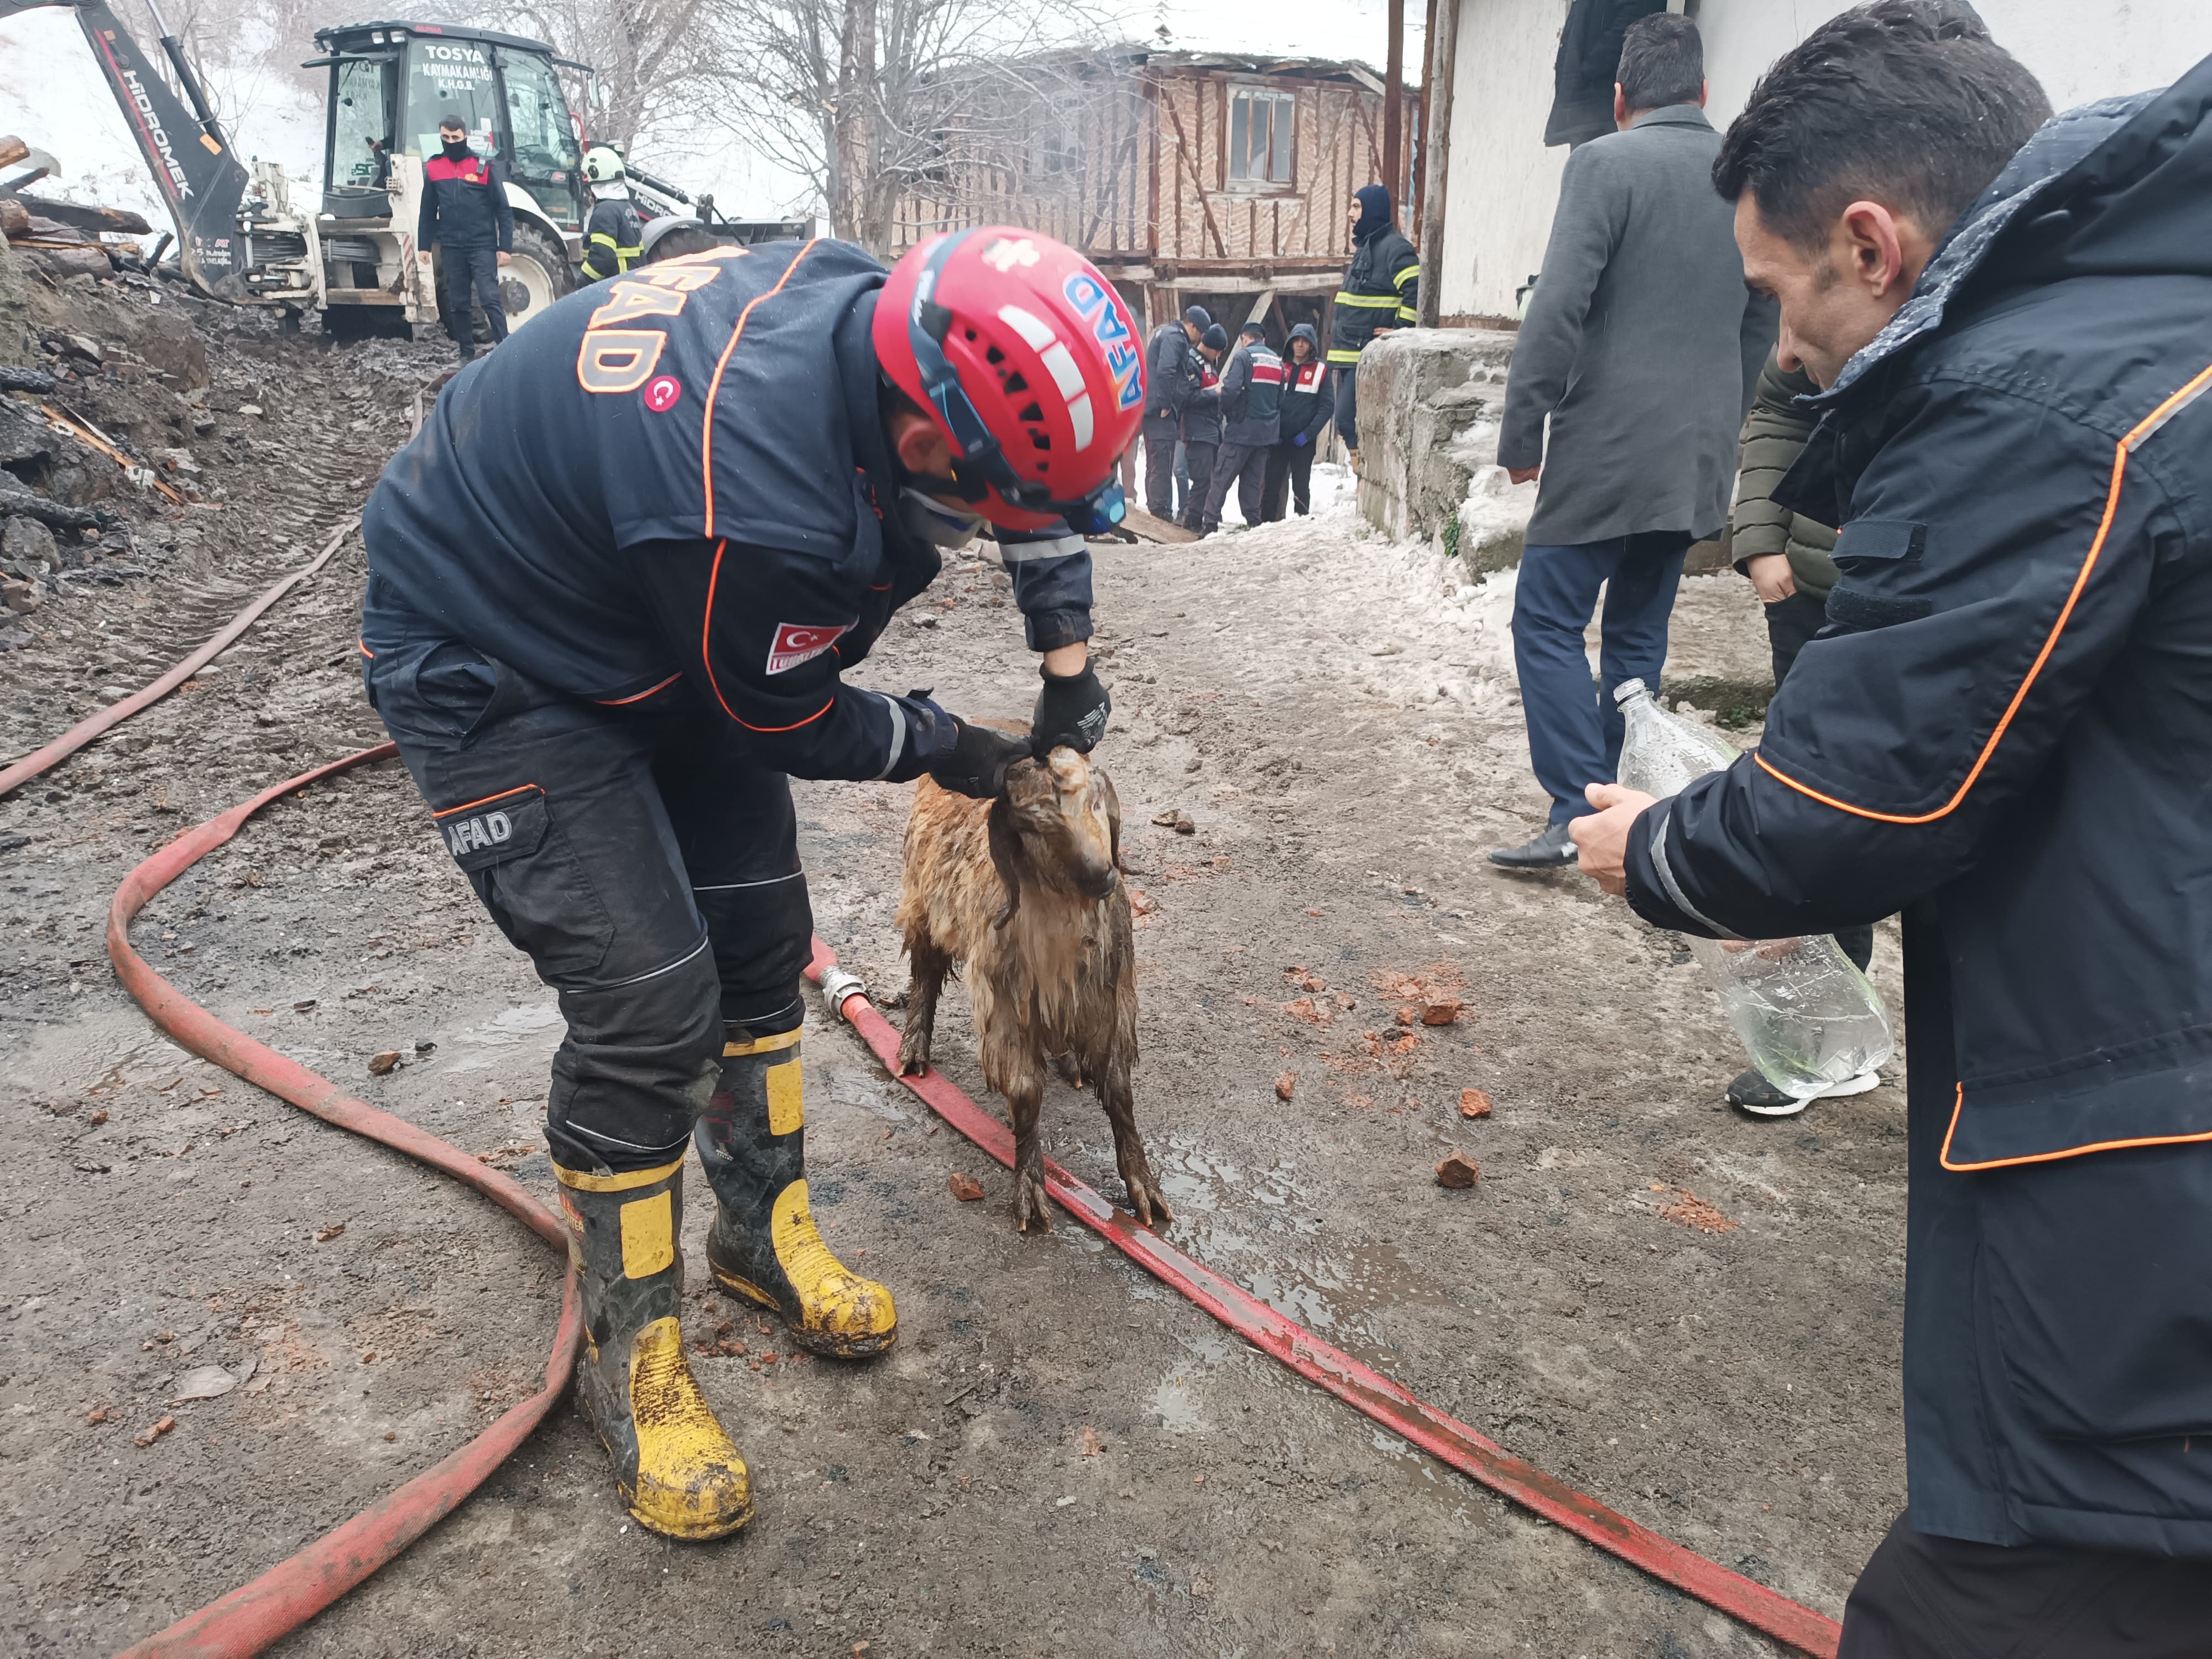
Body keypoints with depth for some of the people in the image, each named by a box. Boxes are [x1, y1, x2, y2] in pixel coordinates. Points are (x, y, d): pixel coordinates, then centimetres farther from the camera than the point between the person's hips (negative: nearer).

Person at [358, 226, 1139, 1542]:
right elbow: (791, 724, -20)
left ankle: (766, 1232, 30)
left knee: (760, 936, 9)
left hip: (647, 626, 9)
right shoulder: (757, 505, -41)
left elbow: (1043, 480, 4)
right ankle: (632, 1355, 10)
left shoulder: (873, 301, -16)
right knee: (651, 1004, -12)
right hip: (493, 674, -8)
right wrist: (941, 749, -4)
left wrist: (1069, 654, 0)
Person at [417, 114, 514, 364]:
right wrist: (424, 246, 11)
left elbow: (504, 210, -1)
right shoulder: (433, 168, 8)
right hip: (451, 249, 4)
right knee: (458, 304, 7)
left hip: (483, 247, -4)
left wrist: (505, 247, -7)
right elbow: (428, 212, 14)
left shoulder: (485, 167, -2)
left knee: (490, 299, -12)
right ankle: (467, 353, 16)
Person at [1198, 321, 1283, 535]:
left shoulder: (1243, 356, -7)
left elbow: (1231, 388, -18)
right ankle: (1253, 522, 10)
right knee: (1253, 481, 12)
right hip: (1266, 432, 6)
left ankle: (1210, 523, -9)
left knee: (1222, 478, -4)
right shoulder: (1277, 361, 14)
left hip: (1242, 429, -6)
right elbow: (1281, 399, 15)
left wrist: (1225, 412, -2)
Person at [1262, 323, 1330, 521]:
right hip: (1278, 439, 2)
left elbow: (1326, 407, -2)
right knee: (1272, 485, 1)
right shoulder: (1281, 367, 9)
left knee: (1301, 487, 3)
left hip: (1304, 441, -2)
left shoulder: (1321, 370, 2)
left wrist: (1308, 433, -12)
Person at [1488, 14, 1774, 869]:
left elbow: (1559, 307, -15)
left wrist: (1520, 432, -9)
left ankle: (1580, 813, -8)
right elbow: (1763, 329, 18)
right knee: (1638, 632, 14)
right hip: (1700, 457, 7)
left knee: (1548, 622, -1)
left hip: (1609, 447, -7)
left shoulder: (1605, 163, -7)